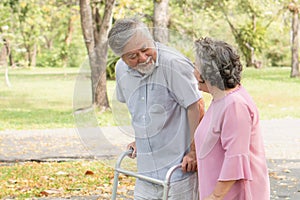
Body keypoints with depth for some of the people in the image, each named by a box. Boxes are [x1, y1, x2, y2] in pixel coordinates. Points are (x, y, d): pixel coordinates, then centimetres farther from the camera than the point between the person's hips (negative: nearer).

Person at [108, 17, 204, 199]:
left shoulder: (173, 63, -18)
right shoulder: (121, 70, 5)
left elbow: (196, 106, -16)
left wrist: (194, 152, -14)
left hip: (179, 165, -6)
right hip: (147, 168, 7)